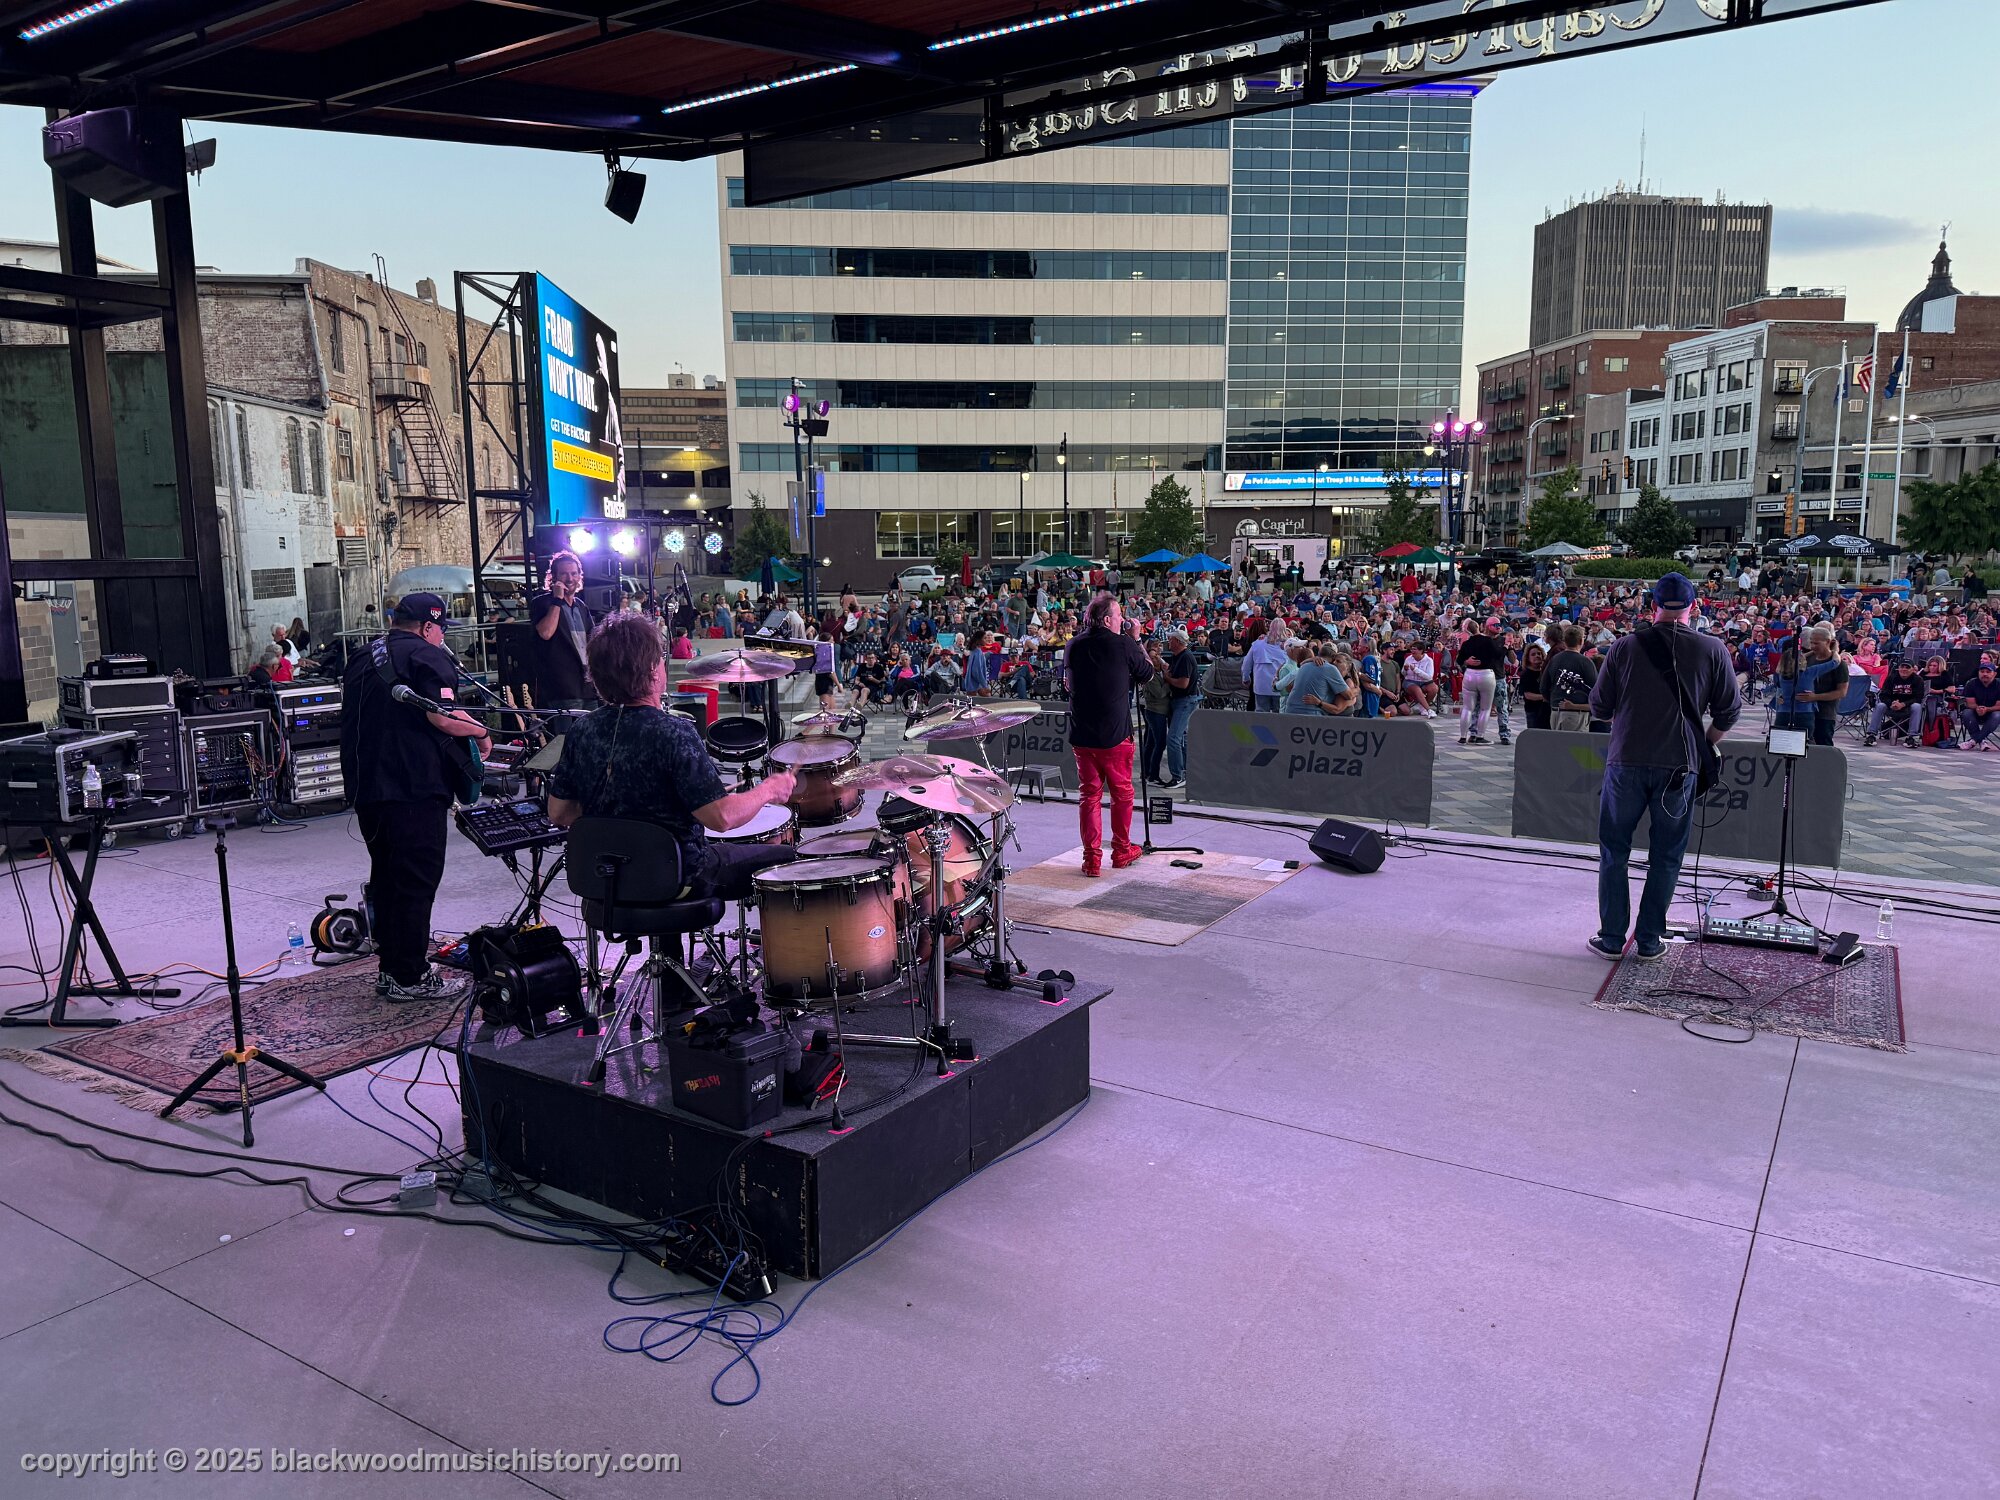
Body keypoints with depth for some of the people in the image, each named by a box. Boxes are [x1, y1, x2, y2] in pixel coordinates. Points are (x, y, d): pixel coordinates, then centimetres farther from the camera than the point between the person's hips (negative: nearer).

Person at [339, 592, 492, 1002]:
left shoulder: (361, 660, 18)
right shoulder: (427, 656, -7)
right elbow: (440, 716, -19)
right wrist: (480, 732, -4)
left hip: (365, 786, 8)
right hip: (414, 787, -8)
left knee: (386, 876, 16)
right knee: (416, 881, -3)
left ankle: (391, 968, 23)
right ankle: (410, 978, 1)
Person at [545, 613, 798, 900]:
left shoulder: (580, 733, -6)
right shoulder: (674, 733, -25)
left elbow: (558, 814, 2)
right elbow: (721, 817, -28)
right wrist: (769, 790, -11)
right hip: (677, 881, -7)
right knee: (788, 859, 11)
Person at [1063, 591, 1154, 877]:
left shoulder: (1073, 647, 1)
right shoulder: (1123, 645, -11)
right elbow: (1147, 673, 4)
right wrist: (1136, 640, 13)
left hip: (1081, 736, 3)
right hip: (1115, 735, -3)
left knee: (1088, 795, 9)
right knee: (1122, 793, 15)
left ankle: (1092, 859, 7)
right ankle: (1122, 851, 27)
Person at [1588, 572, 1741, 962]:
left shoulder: (1625, 646, -3)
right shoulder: (1712, 650, -1)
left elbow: (1599, 706, 1)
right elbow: (1729, 712, 3)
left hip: (1627, 761, 0)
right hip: (1680, 765, 1)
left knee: (1614, 852, 11)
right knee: (1665, 857, 12)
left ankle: (1611, 938, 14)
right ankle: (1649, 941, 16)